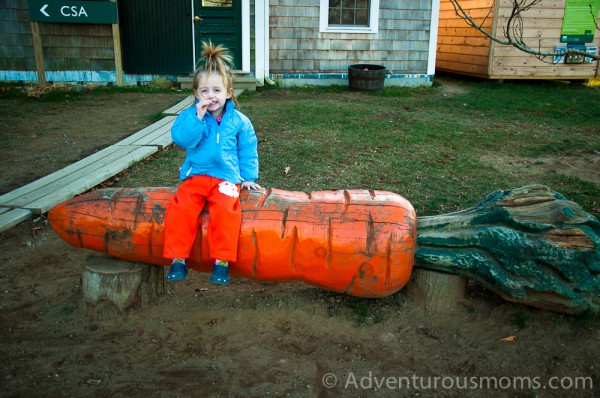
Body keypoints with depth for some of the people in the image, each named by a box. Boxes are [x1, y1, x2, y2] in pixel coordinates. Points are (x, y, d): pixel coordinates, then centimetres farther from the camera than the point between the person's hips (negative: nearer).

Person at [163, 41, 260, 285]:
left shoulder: (238, 121, 6)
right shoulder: (189, 116, 6)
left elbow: (248, 151, 13)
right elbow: (182, 139, -11)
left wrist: (248, 177, 9)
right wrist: (198, 117, -19)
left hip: (226, 178, -1)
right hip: (195, 176, 1)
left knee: (225, 210, -30)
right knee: (181, 208, -25)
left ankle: (222, 261, -21)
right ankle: (178, 259, -14)